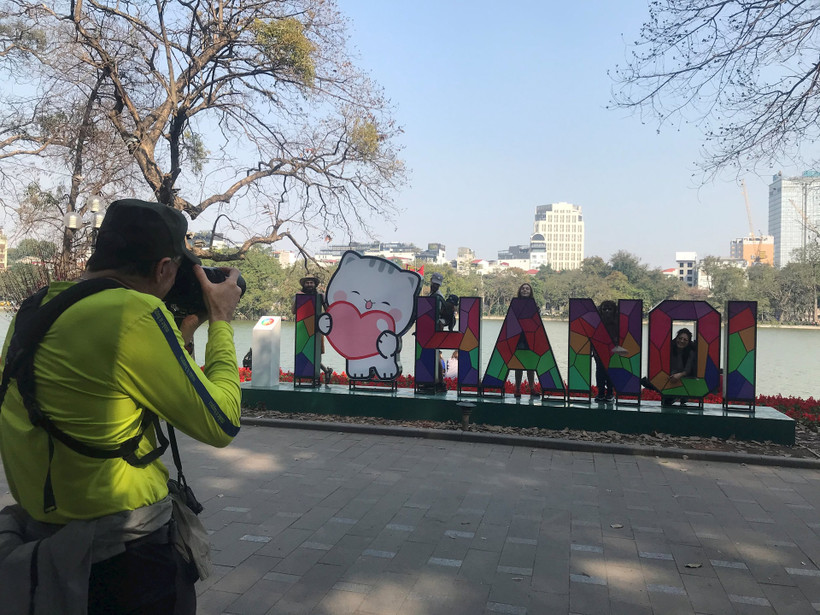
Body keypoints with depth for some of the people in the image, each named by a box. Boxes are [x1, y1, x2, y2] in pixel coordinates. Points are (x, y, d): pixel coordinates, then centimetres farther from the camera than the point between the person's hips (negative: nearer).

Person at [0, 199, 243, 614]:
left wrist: (183, 333, 12)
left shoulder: (34, 310, 3)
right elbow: (220, 425, -16)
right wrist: (221, 322, -6)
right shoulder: (134, 312, -23)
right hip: (126, 558, -8)